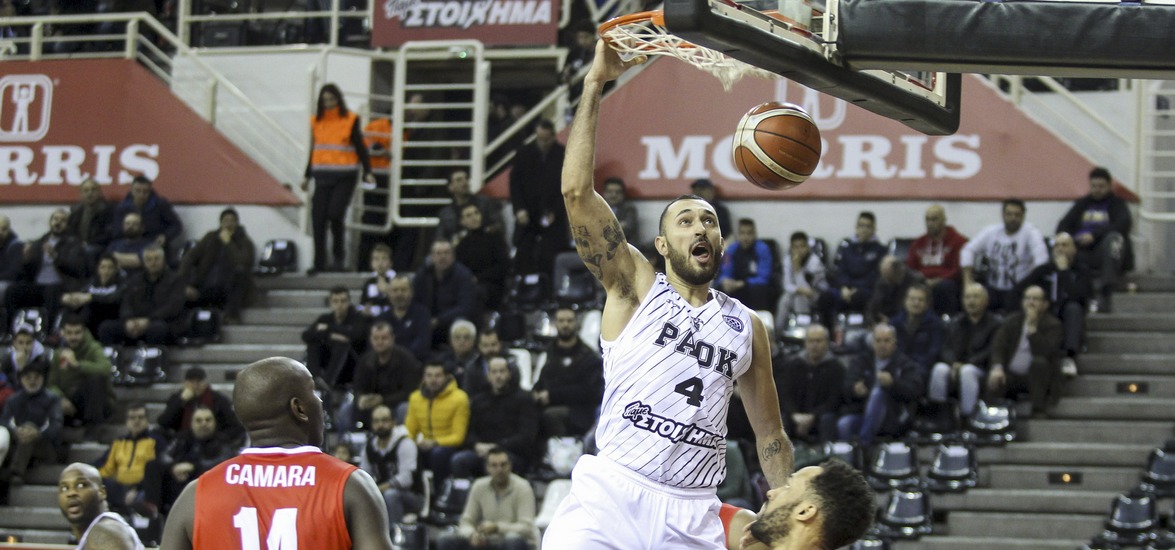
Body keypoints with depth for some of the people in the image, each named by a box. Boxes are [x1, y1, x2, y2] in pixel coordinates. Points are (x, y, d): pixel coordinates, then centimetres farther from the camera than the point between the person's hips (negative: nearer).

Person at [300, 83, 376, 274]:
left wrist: (367, 172, -10)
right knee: (318, 219, -2)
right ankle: (319, 262, 6)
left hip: (344, 177, -4)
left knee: (335, 213, -16)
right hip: (322, 177, 4)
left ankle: (338, 257, 3)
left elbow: (360, 148, -1)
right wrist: (307, 176, 23)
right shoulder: (316, 121, 11)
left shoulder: (350, 120, -1)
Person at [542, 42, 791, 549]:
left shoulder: (747, 326, 18)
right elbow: (576, 191, -4)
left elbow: (770, 436, 23)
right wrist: (594, 84, -5)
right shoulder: (636, 287, 8)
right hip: (611, 493, -3)